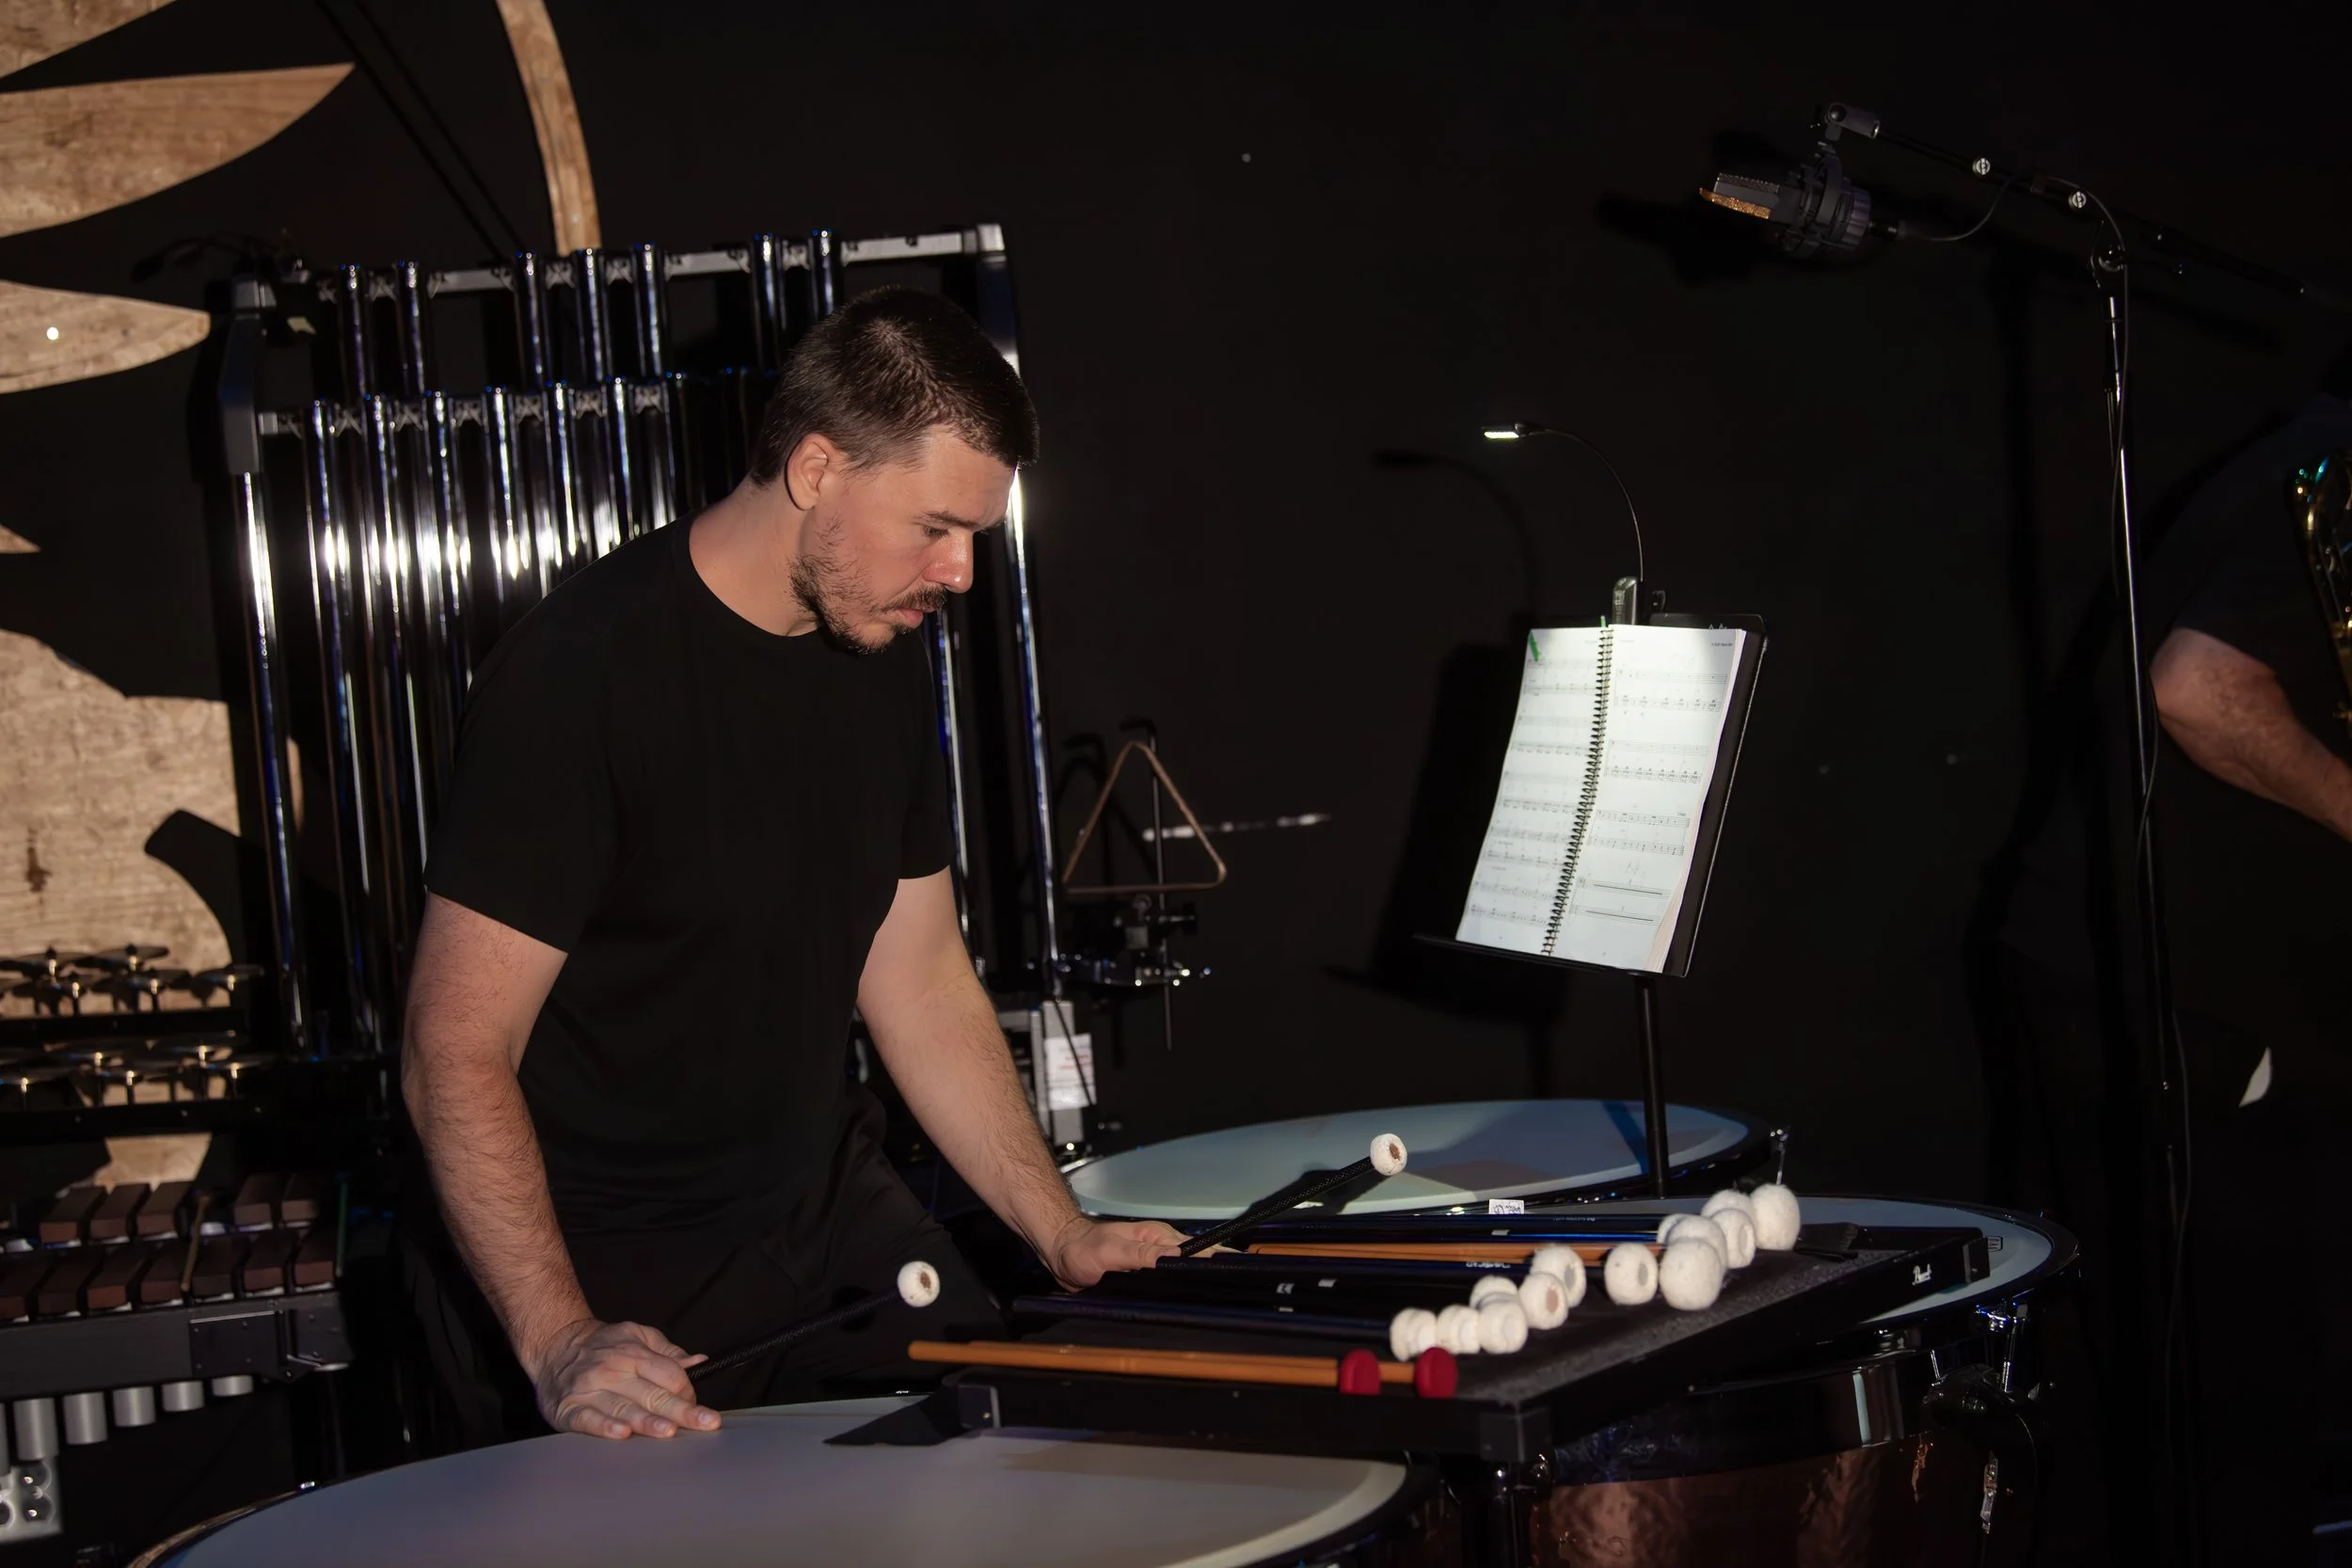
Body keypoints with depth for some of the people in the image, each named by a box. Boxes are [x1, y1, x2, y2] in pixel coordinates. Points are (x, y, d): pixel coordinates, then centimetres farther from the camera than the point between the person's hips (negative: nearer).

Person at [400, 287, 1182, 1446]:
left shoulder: (882, 659, 3)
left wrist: (1065, 1235, 2)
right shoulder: (578, 674, -21)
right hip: (603, 1285, -7)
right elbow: (456, 1055, -22)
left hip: (828, 1218, 7)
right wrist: (560, 1343, -33)